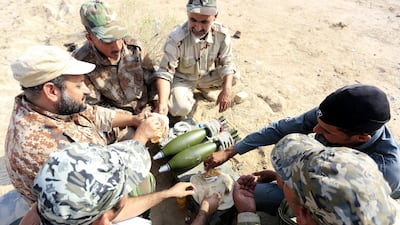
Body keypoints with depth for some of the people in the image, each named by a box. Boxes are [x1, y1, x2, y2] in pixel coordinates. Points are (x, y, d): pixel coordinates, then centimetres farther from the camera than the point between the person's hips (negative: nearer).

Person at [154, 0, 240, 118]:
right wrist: (162, 103, -43)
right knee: (180, 109, -29)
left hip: (207, 76, 4)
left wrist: (227, 90, -29)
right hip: (182, 79, -4)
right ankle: (189, 94, 10)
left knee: (234, 76, -18)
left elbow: (227, 63, -12)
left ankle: (203, 87, 11)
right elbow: (165, 72, -29)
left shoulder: (222, 33, -21)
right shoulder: (176, 38, -30)